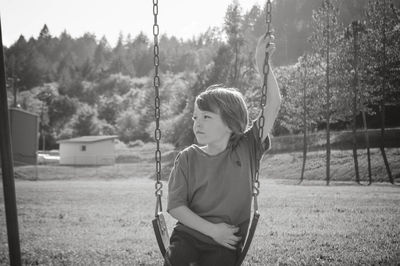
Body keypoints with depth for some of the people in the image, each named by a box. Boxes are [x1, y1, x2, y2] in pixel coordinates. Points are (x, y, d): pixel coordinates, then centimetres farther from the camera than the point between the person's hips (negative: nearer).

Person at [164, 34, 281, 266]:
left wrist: (262, 63, -11)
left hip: (226, 244, 0)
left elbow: (273, 104, -4)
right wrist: (212, 229, -11)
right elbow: (175, 205, -1)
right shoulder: (188, 158, 3)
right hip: (189, 234, 0)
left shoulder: (247, 149, 1)